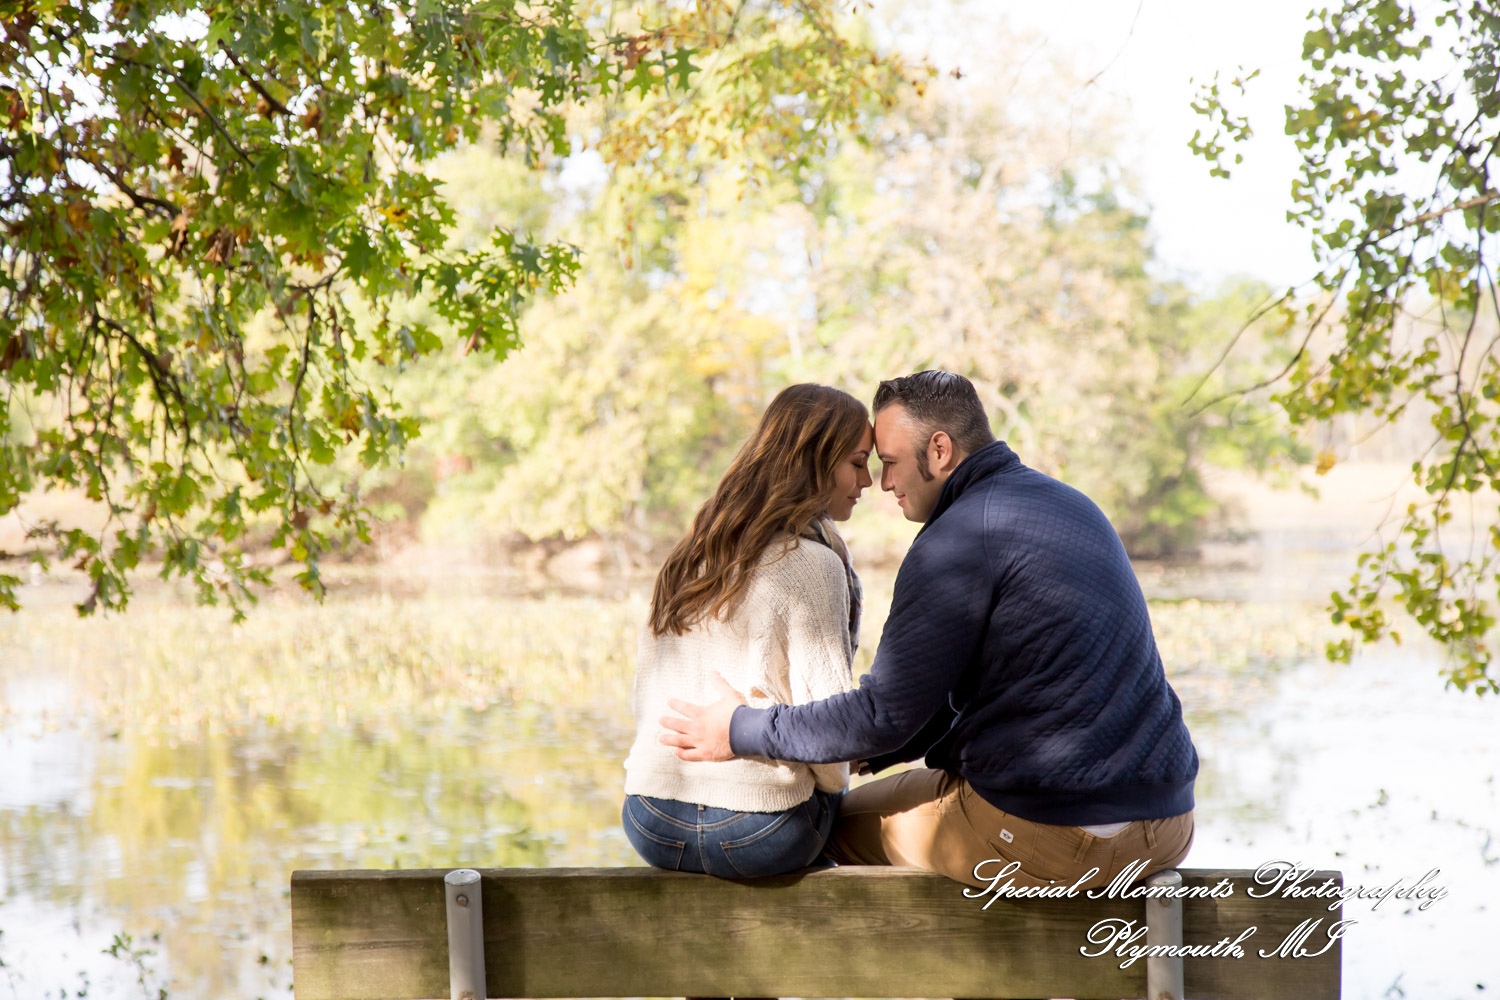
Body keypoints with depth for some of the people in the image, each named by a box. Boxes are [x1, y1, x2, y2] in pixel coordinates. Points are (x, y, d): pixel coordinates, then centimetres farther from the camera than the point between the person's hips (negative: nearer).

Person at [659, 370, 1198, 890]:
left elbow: (884, 713, -13)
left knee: (849, 819, 14)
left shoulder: (957, 542, -14)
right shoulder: (1070, 506, 14)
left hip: (1053, 834, -8)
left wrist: (740, 733, -2)